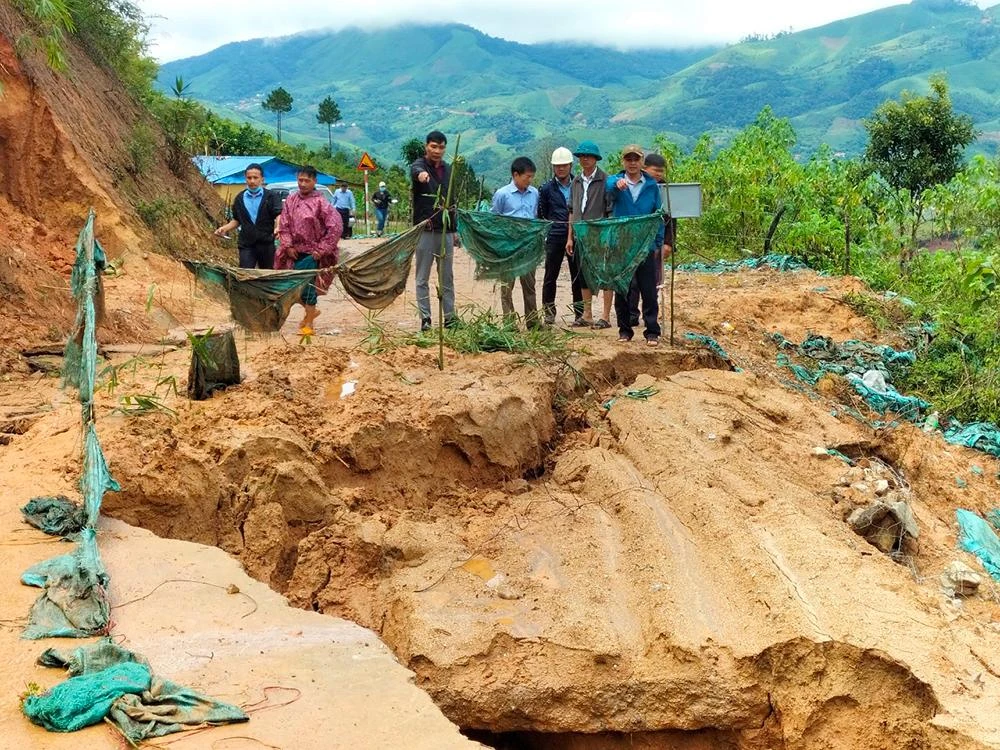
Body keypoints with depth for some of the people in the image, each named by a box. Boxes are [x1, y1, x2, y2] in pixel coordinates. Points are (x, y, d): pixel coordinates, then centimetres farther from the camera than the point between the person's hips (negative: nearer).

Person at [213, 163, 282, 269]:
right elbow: (236, 220, 18)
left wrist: (278, 228, -33)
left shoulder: (271, 196, -2)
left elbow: (278, 215, -12)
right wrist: (225, 228, 1)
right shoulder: (240, 198, 9)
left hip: (266, 244, -2)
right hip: (246, 244, 2)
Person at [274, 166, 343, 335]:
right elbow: (284, 226, 6)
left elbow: (336, 227, -13)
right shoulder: (291, 200, 5)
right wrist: (288, 246, -6)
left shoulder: (320, 202, -10)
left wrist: (322, 249, -13)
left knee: (307, 286, -5)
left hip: (311, 252, -5)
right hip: (295, 251, 5)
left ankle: (309, 323, 10)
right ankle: (311, 311, 30)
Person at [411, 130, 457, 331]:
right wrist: (420, 174, -55)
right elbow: (416, 171, -31)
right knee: (423, 278, 1)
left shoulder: (448, 169, 13)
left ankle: (449, 316, 14)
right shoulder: (419, 165, -4)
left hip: (445, 230, 5)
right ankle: (425, 318, 4)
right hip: (425, 230, -5)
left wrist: (454, 228, 16)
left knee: (447, 277, 8)